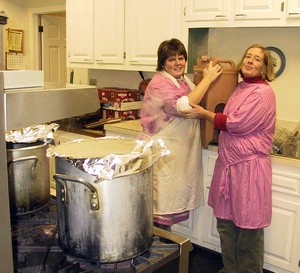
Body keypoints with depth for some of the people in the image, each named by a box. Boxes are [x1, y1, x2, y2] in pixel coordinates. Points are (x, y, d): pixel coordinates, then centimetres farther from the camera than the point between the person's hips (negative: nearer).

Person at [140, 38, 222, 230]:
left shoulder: (184, 80, 13)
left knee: (173, 198, 16)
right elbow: (185, 106, -29)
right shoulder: (159, 83, -15)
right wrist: (208, 78, -21)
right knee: (162, 201, 0)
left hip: (182, 152, 9)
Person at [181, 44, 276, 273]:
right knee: (226, 222, 16)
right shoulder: (239, 88, 12)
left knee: (249, 227, 4)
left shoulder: (263, 93, -12)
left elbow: (238, 124, -19)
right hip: (228, 163, 8)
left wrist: (204, 114, -10)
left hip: (249, 167, -8)